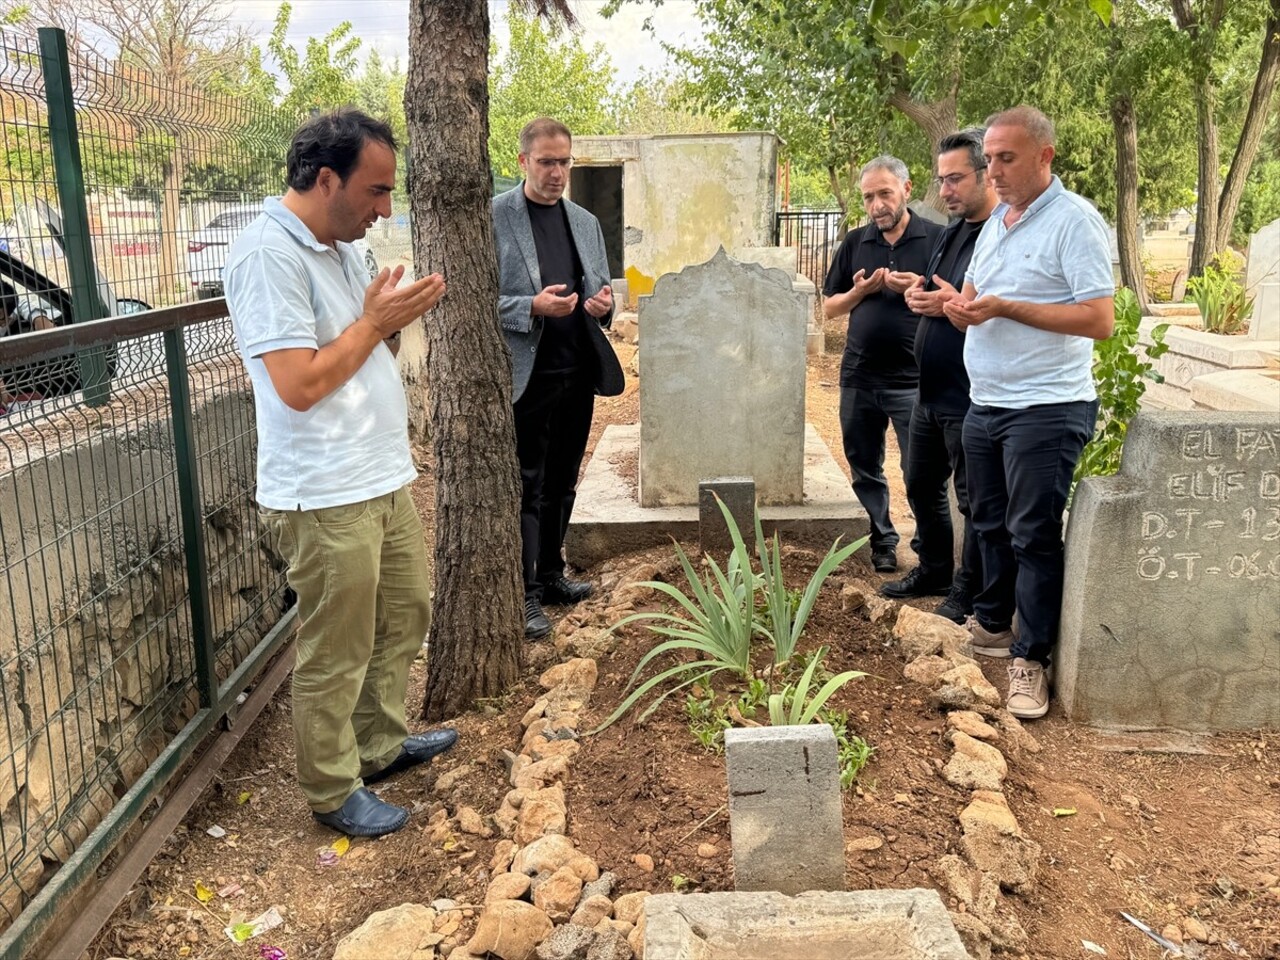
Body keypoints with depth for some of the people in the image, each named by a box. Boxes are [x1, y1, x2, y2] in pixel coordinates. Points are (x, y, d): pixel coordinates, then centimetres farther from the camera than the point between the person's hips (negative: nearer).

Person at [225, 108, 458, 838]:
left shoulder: (342, 248, 12)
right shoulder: (269, 254, -18)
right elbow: (298, 384, -24)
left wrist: (397, 319, 0)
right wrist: (376, 320, -15)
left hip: (386, 478, 9)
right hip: (327, 498, -9)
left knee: (405, 618, 21)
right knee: (336, 655, 5)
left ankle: (382, 744, 39)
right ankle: (334, 790, 23)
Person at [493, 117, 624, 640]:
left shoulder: (585, 222, 13)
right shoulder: (493, 217, -5)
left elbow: (600, 294, 18)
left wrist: (603, 304, -5)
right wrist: (532, 307, -22)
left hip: (578, 372, 6)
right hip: (526, 375, -6)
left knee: (562, 484, 14)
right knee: (526, 488, -1)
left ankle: (551, 574, 28)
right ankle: (523, 593, 7)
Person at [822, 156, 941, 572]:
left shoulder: (936, 239, -2)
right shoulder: (854, 243, 9)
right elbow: (829, 306, 12)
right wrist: (860, 291, -7)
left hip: (913, 380, -4)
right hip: (859, 378, 4)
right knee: (865, 470, 12)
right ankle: (882, 542, 26)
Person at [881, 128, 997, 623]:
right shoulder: (951, 232, 13)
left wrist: (956, 305, -24)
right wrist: (920, 293, 2)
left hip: (971, 399, -10)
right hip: (931, 392, 10)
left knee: (974, 499, 5)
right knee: (922, 486, 21)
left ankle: (967, 591, 20)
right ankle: (933, 571, 38)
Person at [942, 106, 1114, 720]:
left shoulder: (1074, 221, -11)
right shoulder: (996, 223, 14)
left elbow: (1100, 320, -19)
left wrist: (1005, 308, -22)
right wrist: (959, 307, -5)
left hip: (1046, 409, -8)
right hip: (985, 404, 8)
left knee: (1034, 535, -3)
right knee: (989, 523, 17)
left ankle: (1030, 657, 6)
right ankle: (991, 625, 32)